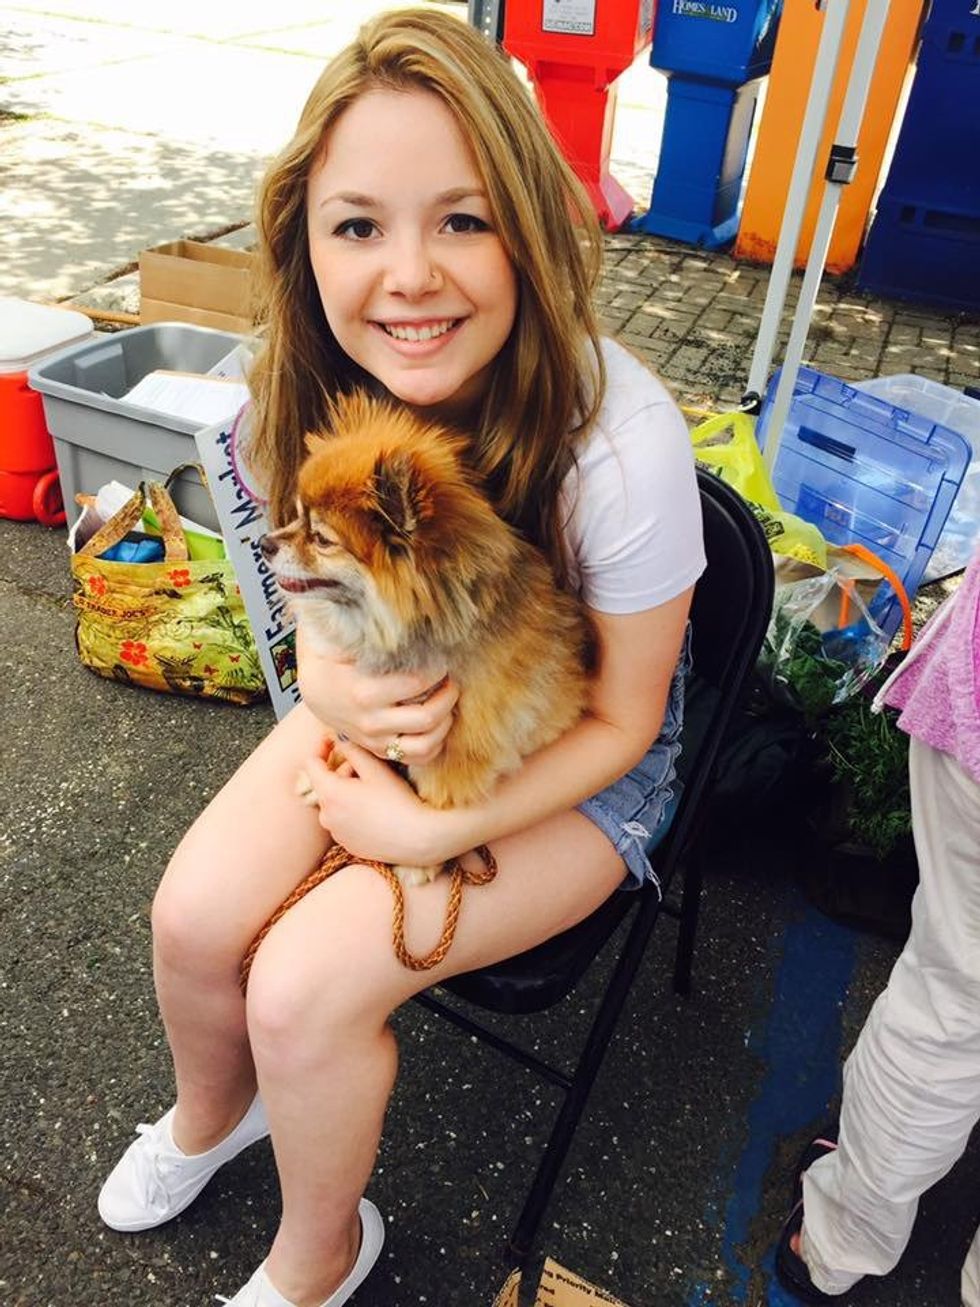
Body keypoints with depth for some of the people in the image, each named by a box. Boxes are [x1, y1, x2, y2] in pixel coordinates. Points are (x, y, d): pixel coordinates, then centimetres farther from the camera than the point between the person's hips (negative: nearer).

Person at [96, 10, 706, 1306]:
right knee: (193, 916, -10)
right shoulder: (322, 391, -15)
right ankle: (211, 1112, 30)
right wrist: (337, 686, -22)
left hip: (571, 760, -4)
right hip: (386, 708, 5)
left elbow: (621, 720, -18)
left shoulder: (620, 441, -32)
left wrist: (424, 832, -20)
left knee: (304, 986, -18)